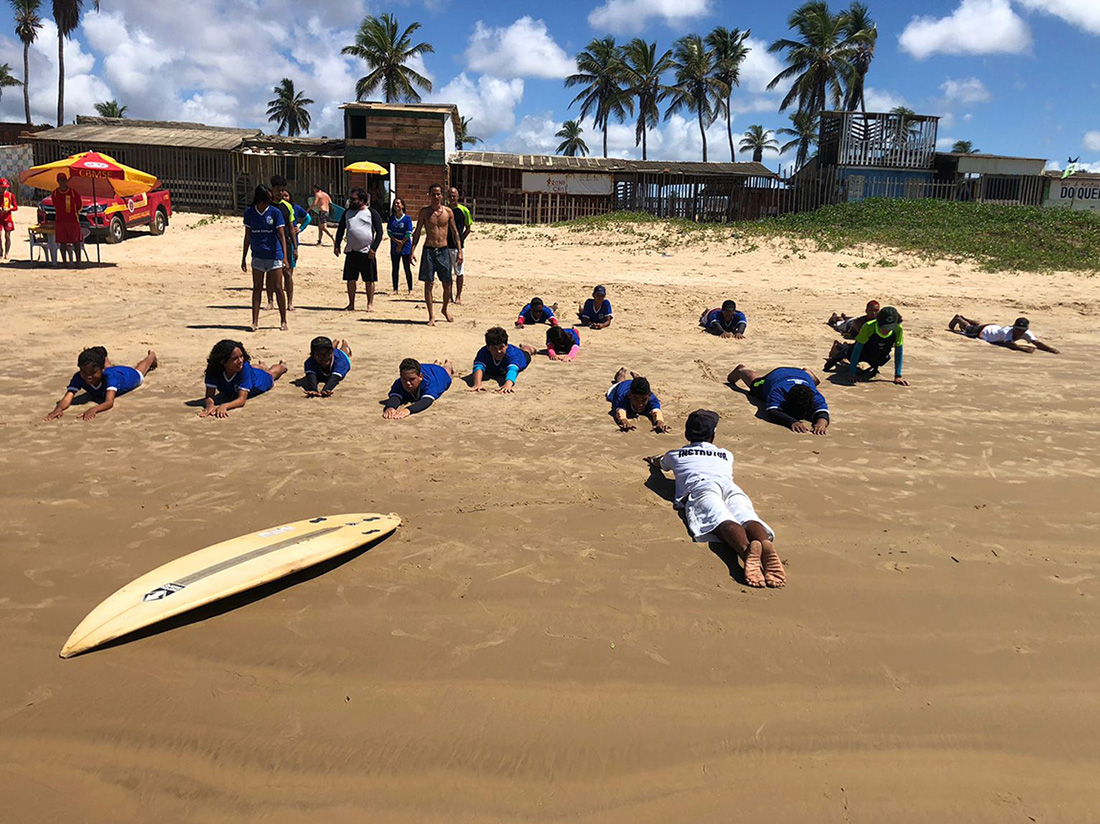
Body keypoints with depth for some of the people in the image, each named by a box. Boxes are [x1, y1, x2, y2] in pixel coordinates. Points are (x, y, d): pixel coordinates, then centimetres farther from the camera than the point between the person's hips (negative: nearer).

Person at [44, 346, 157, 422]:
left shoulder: (108, 376, -53)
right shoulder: (78, 378, -45)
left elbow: (109, 402, -65)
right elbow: (67, 398, -55)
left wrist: (93, 410, -85)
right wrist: (59, 408, -78)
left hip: (129, 375, -2)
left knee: (138, 370, 34)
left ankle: (151, 356, 67)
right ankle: (104, 358, 75)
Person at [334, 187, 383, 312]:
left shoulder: (372, 213, 0)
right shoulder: (348, 213, 12)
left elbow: (379, 232, -3)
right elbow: (340, 230, 17)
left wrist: (374, 248, -13)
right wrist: (337, 245, 7)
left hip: (367, 252, -4)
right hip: (351, 251, 4)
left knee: (369, 280, 0)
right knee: (350, 279, 4)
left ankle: (370, 304, 10)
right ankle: (351, 304, 13)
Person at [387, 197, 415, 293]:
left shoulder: (407, 218, -5)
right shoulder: (391, 218, 6)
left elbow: (408, 233, -9)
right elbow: (389, 231, 3)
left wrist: (401, 244, -10)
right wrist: (397, 241, -12)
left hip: (405, 246, -4)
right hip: (394, 247, 4)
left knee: (407, 269, 0)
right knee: (395, 269, 6)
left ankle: (410, 289, 7)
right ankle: (395, 289, 12)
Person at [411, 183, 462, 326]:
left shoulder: (448, 212, 4)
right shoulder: (424, 212, 1)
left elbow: (454, 232, 11)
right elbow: (417, 232, 5)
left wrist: (459, 251, 6)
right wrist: (412, 250, -4)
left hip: (444, 250, 1)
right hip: (428, 250, -1)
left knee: (447, 284, 6)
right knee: (429, 284, -2)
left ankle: (445, 309, 30)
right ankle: (431, 316, 3)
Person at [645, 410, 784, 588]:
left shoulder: (675, 455, 37)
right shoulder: (726, 455, 43)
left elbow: (660, 464, 61)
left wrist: (654, 459, 85)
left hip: (699, 486, -2)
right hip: (730, 485, 2)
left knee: (721, 520, -31)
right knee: (748, 519, -26)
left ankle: (746, 549, -64)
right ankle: (766, 543, -62)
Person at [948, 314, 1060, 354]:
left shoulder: (1027, 333, -34)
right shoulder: (1008, 331, -48)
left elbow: (1037, 342, -43)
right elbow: (1009, 344, -64)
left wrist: (1050, 349, -60)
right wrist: (1024, 348, -76)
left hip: (995, 328, 6)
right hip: (983, 331, -6)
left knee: (979, 324, 36)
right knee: (968, 328, 26)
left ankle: (962, 318, 65)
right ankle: (958, 319, 56)